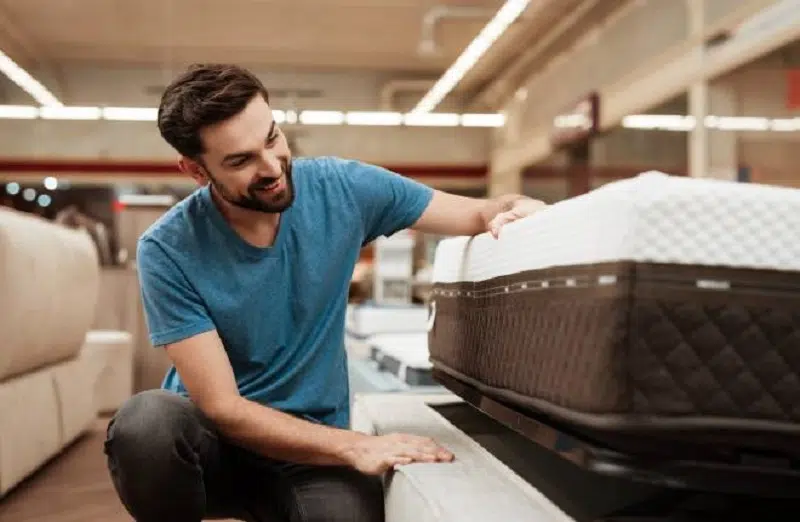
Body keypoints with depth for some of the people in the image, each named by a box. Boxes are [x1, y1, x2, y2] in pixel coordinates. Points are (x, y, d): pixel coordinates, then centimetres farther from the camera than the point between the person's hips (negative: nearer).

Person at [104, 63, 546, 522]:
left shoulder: (341, 188, -9)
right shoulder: (168, 252, -16)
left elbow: (478, 214, -1)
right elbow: (223, 407, -18)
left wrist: (514, 211, -24)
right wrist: (355, 446, -26)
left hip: (314, 447, 2)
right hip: (217, 437, -2)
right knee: (145, 423, -34)